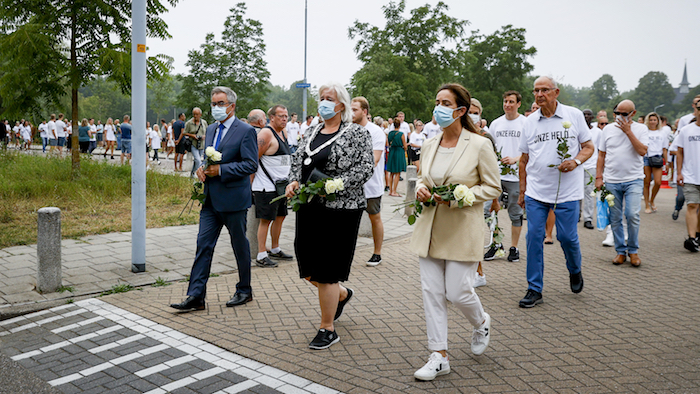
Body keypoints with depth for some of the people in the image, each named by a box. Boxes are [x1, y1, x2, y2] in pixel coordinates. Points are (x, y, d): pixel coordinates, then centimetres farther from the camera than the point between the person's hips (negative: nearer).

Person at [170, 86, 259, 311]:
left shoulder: (245, 131, -9)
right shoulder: (211, 130, 14)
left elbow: (251, 165, -15)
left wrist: (220, 170, -20)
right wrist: (202, 168, 2)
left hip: (234, 200, -7)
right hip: (211, 200, 7)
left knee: (240, 246, 7)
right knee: (203, 246, 3)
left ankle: (244, 291, 24)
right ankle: (196, 296, 6)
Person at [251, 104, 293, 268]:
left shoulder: (283, 133, 15)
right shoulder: (266, 133, -13)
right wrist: (250, 183, -18)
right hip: (266, 187, -9)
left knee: (280, 217, 15)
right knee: (266, 219, -5)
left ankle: (275, 250, 29)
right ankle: (261, 255, 1)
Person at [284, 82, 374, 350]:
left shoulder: (357, 133, -5)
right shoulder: (312, 132, 14)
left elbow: (365, 169, -12)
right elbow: (297, 160, 18)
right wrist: (294, 181, -2)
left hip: (340, 210, -7)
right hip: (309, 208, 7)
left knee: (326, 272, -3)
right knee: (307, 268, 11)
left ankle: (327, 329, 14)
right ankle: (342, 294, 41)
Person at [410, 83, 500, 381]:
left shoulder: (480, 145, -9)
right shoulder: (429, 145, 7)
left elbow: (493, 188, -6)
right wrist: (420, 188, -3)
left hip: (462, 230, -5)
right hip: (430, 228, 5)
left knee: (458, 292, -2)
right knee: (431, 291, 5)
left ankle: (481, 323, 34)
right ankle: (439, 356, 16)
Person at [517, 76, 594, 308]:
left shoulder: (574, 115, 0)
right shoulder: (530, 122, 7)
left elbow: (588, 147, 5)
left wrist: (576, 161, -17)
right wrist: (522, 190, 12)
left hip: (567, 191, -2)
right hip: (536, 191, 2)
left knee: (567, 236, 1)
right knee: (533, 237, -1)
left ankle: (575, 271, 34)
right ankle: (534, 290, 9)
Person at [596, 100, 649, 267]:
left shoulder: (640, 129, 3)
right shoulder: (608, 129, 9)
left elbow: (642, 151, -12)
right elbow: (601, 154, 11)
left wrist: (628, 131, -13)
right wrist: (599, 177, 5)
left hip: (634, 180, -2)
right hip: (611, 181, 2)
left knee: (632, 215, -12)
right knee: (615, 218, 5)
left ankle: (633, 250, 7)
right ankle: (621, 251, 17)